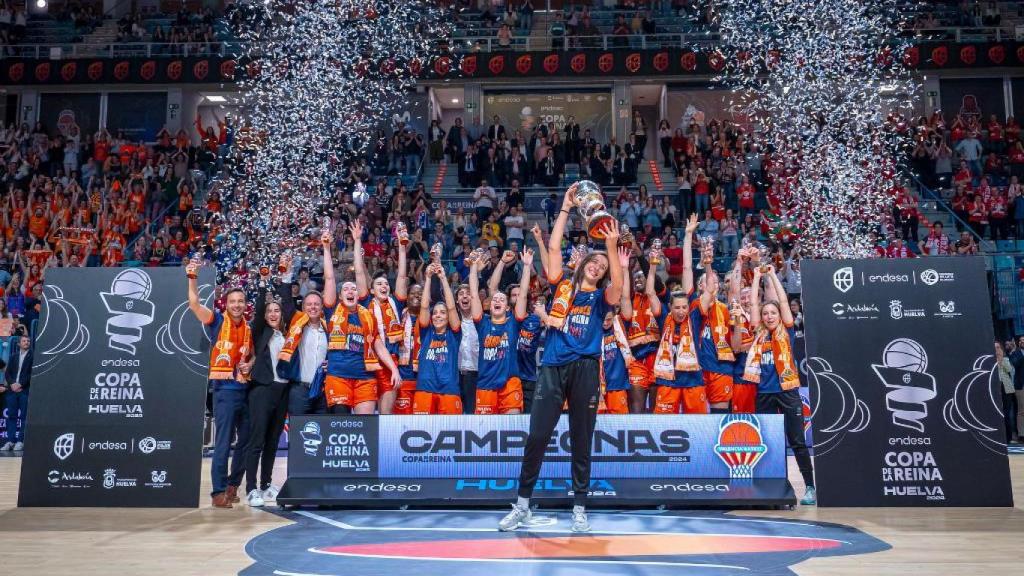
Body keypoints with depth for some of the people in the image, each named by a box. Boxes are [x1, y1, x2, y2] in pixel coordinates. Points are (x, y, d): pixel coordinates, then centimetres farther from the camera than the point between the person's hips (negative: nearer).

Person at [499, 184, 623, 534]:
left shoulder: (601, 297, 13)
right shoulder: (562, 285, 14)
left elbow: (618, 287, -9)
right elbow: (554, 247, 6)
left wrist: (613, 247, -16)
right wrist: (566, 208, 6)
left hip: (585, 368, 0)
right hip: (553, 366, 0)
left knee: (581, 441, 6)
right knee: (537, 436, 0)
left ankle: (580, 509, 15)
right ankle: (522, 505, 12)